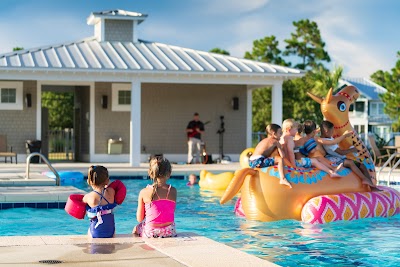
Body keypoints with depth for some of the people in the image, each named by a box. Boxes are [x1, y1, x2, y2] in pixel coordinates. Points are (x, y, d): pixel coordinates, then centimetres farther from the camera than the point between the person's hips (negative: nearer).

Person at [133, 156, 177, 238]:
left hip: (150, 233, -2)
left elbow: (139, 219, -4)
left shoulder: (144, 192, -10)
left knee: (136, 229, 32)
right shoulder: (173, 191, -6)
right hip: (169, 233, 2)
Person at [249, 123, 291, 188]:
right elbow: (282, 155, -2)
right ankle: (282, 179, -25)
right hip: (258, 162, -10)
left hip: (251, 162, 10)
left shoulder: (264, 141, 24)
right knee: (280, 159, -15)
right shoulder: (275, 142, 1)